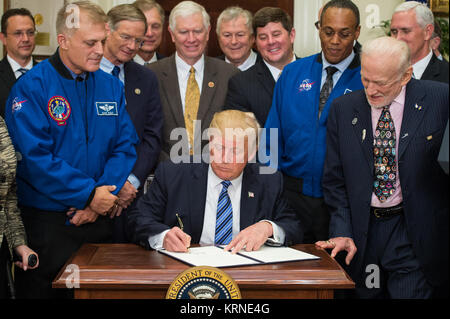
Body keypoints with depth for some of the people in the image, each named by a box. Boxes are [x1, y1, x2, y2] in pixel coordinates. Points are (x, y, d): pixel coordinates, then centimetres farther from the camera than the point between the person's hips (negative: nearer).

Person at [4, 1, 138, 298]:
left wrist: (104, 194, -11)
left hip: (99, 218, 5)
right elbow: (35, 156, -17)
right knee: (45, 290, 7)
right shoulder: (32, 87, -9)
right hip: (46, 222, -4)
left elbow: (125, 147, 4)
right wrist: (89, 194, -17)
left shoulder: (111, 86, 7)